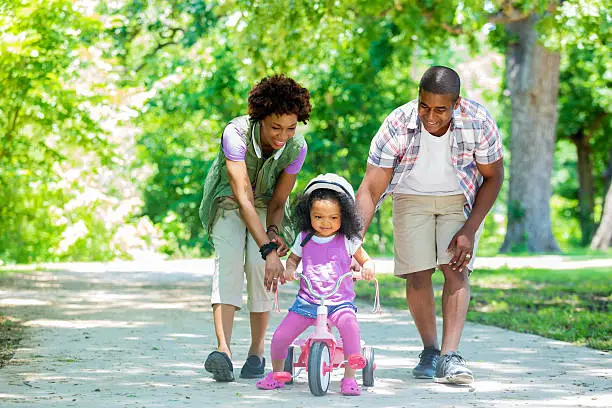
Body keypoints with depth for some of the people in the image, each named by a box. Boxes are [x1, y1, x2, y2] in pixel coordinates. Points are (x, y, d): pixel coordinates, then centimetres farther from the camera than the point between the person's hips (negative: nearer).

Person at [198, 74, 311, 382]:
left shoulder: (296, 148, -22)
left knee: (258, 265, -21)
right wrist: (269, 249, -43)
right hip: (228, 201, -2)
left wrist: (273, 232, -30)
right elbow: (243, 198, -37)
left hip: (265, 204, 2)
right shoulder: (236, 134, -33)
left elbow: (278, 202, -10)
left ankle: (257, 351, -8)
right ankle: (223, 350, -38)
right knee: (228, 260, -25)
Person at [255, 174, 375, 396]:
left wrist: (367, 267, -13)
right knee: (280, 337, -10)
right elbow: (293, 258, 22)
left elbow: (365, 259, 11)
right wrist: (289, 269, 0)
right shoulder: (304, 239, 7)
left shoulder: (347, 240, 2)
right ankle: (276, 373, 21)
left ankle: (349, 378, -22)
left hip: (340, 300, -2)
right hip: (307, 300, 2)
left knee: (349, 325, -34)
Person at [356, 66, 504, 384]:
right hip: (412, 197, 1)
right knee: (417, 275, -8)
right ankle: (429, 350, 11)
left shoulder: (478, 122, -27)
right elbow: (370, 190, -25)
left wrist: (470, 229, -19)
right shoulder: (397, 126, -28)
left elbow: (493, 177, -11)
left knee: (456, 270, -18)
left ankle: (450, 356, -23)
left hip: (461, 198, -1)